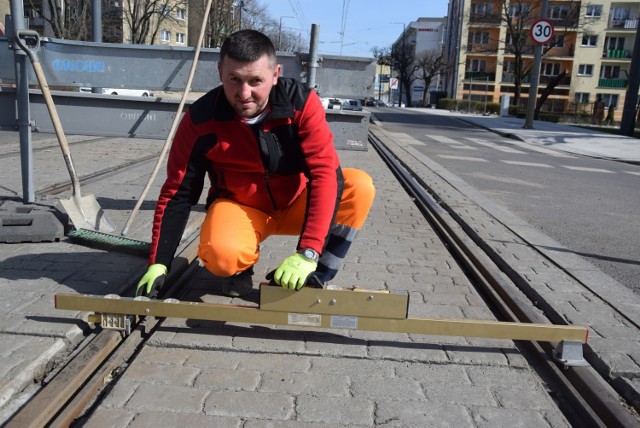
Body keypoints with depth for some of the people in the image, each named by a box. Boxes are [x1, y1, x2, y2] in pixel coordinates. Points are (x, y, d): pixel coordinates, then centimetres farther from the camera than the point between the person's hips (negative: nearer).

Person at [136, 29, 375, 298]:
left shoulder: (302, 102, -22)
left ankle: (317, 280, -13)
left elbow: (324, 173, -28)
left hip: (295, 205, 2)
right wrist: (158, 264, -16)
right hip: (239, 208, -1)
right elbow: (178, 194, -11)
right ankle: (239, 268, 4)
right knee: (221, 254, -35)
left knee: (359, 186, -25)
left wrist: (307, 253, -38)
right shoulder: (200, 119, -19)